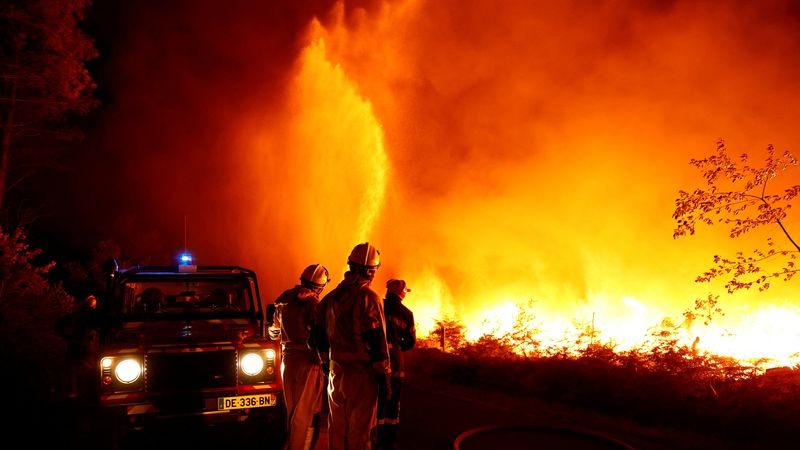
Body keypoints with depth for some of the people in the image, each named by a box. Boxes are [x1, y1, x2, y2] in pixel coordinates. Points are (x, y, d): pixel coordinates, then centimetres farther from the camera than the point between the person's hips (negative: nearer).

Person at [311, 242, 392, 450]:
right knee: (361, 432, 2)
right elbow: (377, 341, -15)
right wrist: (384, 378, -10)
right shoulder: (369, 297, -13)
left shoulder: (331, 296, 8)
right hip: (361, 374, -6)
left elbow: (318, 334, 15)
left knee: (337, 428, 16)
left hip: (336, 373, 6)